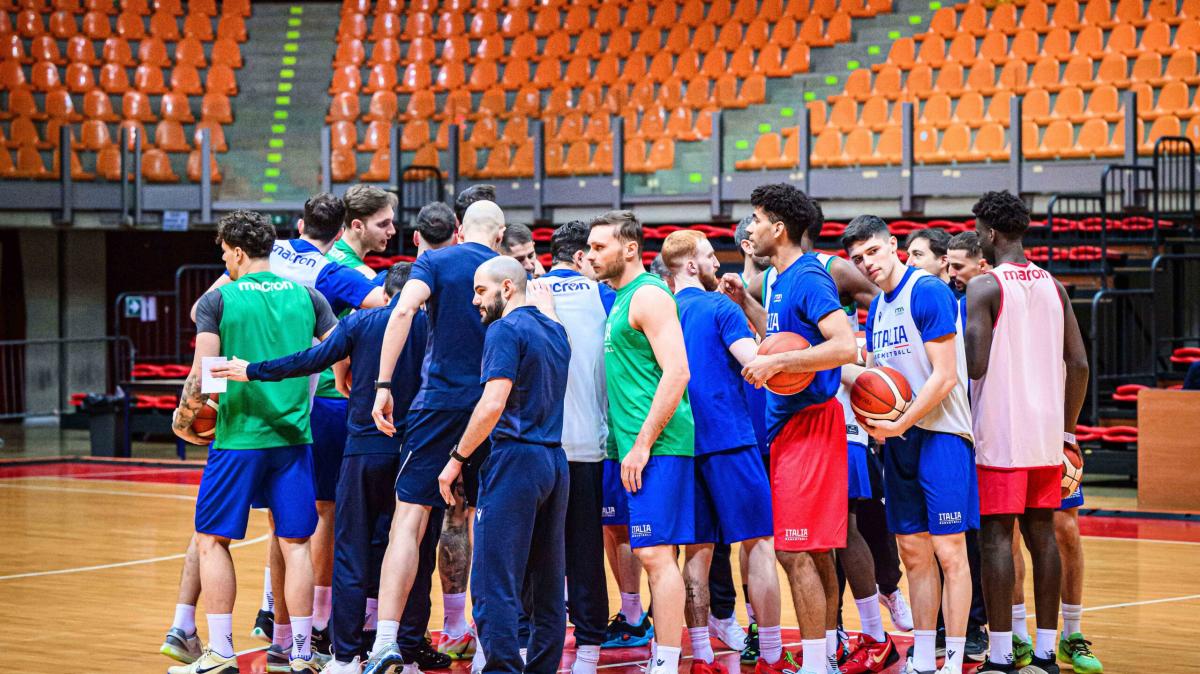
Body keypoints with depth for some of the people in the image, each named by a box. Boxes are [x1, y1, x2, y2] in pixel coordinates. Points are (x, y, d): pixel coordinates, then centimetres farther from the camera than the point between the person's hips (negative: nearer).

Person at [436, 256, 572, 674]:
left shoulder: (506, 329, -9)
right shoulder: (555, 330, 14)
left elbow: (493, 404, -17)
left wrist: (457, 458, -11)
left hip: (516, 458, -8)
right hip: (556, 461, 8)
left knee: (495, 584, -9)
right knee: (546, 584, 9)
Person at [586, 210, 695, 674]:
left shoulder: (648, 296, -10)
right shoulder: (621, 299, 19)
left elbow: (676, 373, -18)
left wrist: (642, 444, -19)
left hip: (656, 445, -10)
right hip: (636, 445, 10)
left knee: (655, 553, -11)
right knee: (653, 553, 10)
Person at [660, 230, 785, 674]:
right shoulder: (719, 306, -6)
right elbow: (754, 360, -18)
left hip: (683, 443, 6)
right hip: (728, 438, -6)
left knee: (698, 548, 9)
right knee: (758, 544, -1)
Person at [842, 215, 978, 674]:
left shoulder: (929, 292, -12)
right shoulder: (878, 307, 14)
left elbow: (945, 376, -16)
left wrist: (899, 425, -15)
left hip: (940, 433, -8)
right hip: (897, 436, 8)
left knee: (948, 549, -6)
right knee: (913, 551, 9)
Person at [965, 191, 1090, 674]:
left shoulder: (984, 287, -9)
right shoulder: (1053, 286, 11)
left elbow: (975, 364, -18)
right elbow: (1079, 365, 9)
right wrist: (1066, 430, 16)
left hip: (1000, 435, -6)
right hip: (1047, 434, 6)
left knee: (996, 538, -3)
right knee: (1042, 535, 9)